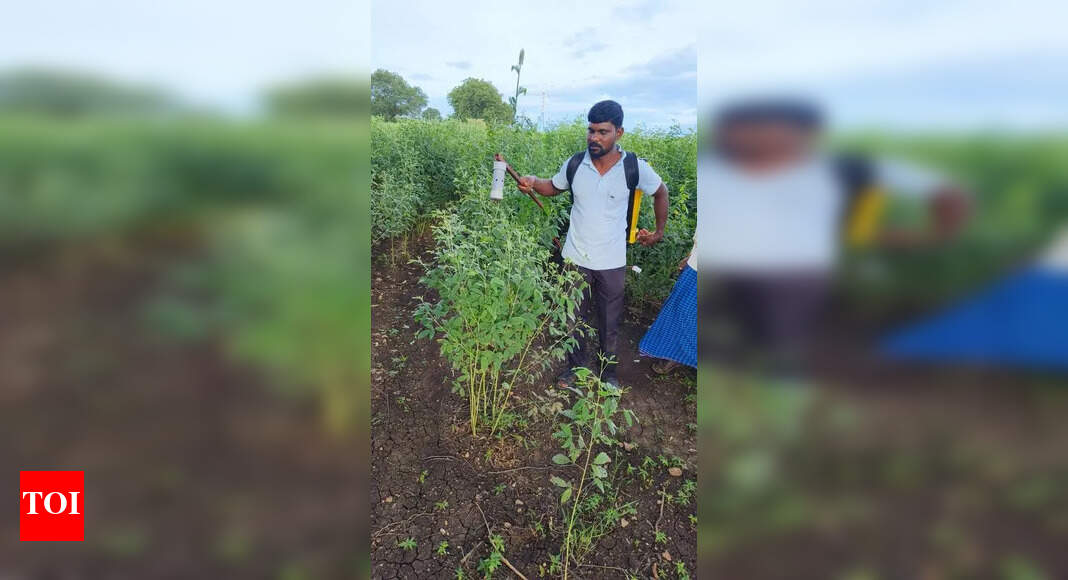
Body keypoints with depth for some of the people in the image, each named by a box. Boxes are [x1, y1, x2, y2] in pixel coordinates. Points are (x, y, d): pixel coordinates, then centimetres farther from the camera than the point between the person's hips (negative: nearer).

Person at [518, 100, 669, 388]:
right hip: (575, 257, 2)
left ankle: (608, 369, 36)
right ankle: (575, 366, 37)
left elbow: (660, 192, 5)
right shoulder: (574, 164, -7)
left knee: (609, 323, 14)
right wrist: (533, 182, -9)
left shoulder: (635, 168, -14)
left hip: (612, 262, -1)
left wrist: (659, 231, 10)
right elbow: (553, 187, 12)